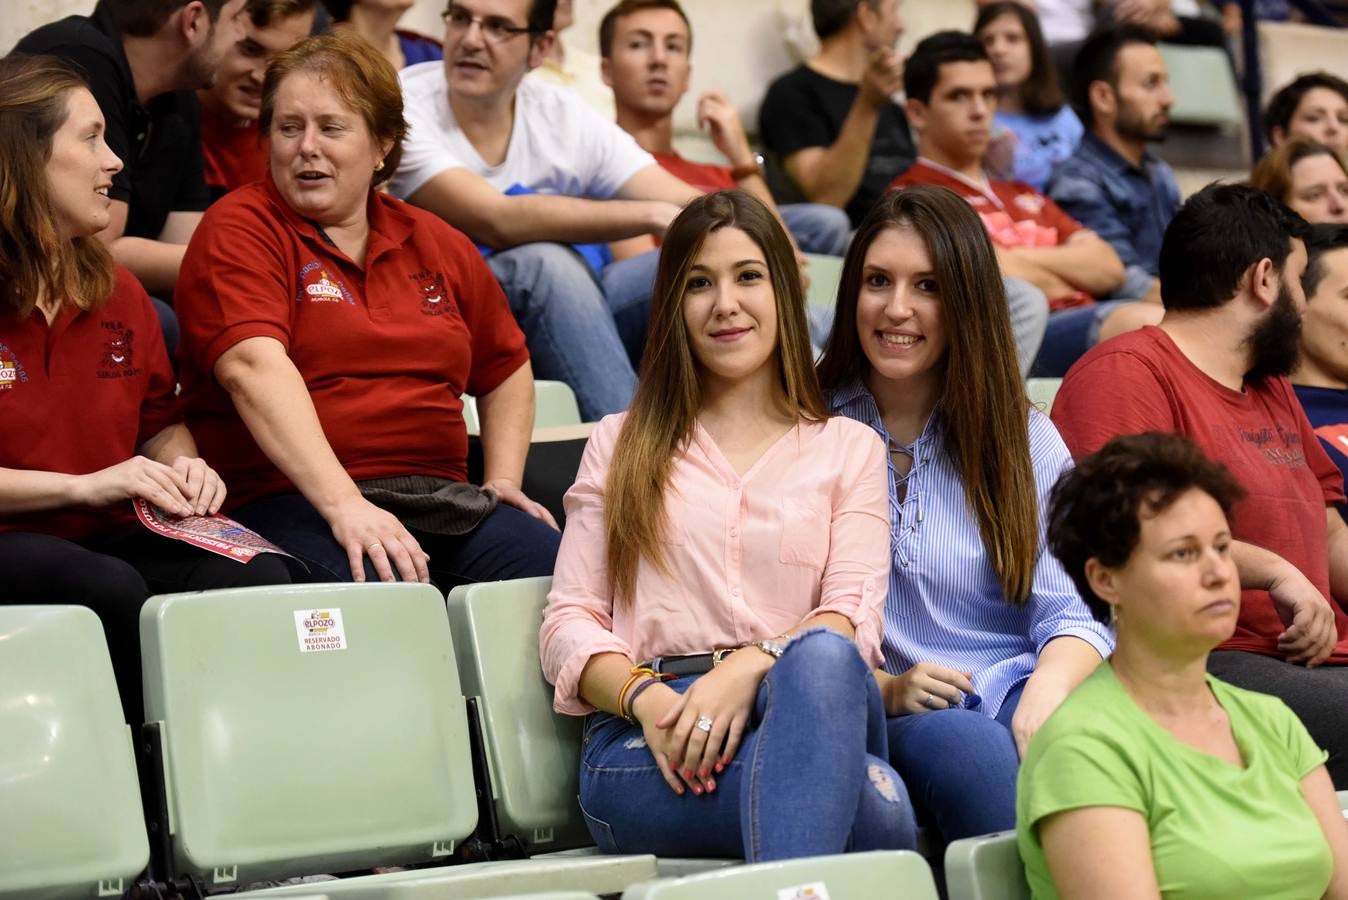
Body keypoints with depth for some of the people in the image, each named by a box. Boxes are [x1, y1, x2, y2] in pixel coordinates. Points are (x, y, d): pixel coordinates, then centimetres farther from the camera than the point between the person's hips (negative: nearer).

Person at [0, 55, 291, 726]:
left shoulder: (118, 293, 17)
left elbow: (161, 419, 28)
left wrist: (181, 465, 4)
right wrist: (83, 486, -16)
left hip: (112, 540, 6)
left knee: (257, 575, -25)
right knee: (108, 590, -38)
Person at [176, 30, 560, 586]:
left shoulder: (437, 245, 19)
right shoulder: (240, 230, 1)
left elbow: (506, 370, 32)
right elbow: (254, 366, -16)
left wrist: (502, 482, 15)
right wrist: (344, 506, -29)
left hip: (442, 498, 6)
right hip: (297, 503, -5)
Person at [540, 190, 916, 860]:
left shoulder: (848, 448, 22)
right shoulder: (622, 446, 24)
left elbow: (853, 617, 5)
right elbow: (569, 622, 12)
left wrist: (750, 666, -18)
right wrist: (647, 698, -11)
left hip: (803, 707, 1)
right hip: (645, 747, -1)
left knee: (822, 658, -42)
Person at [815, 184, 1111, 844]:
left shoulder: (1023, 436, 15)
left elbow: (1074, 610, 4)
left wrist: (1046, 692, -18)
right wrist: (884, 689, -14)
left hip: (1015, 692, 1)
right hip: (875, 717, -1)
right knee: (960, 741, -37)